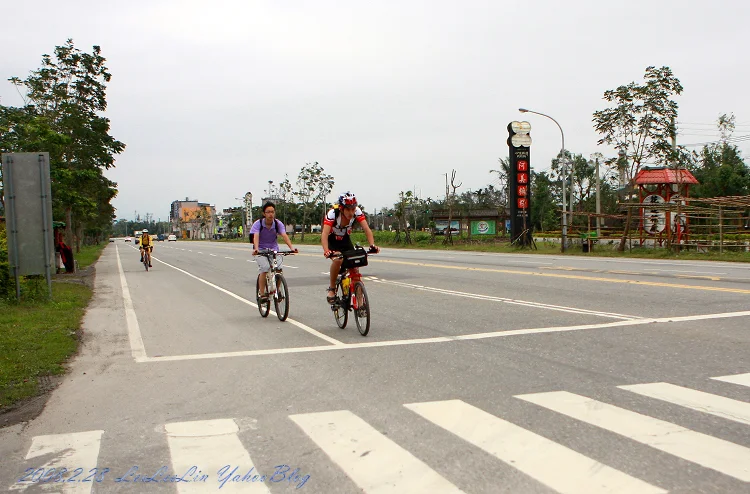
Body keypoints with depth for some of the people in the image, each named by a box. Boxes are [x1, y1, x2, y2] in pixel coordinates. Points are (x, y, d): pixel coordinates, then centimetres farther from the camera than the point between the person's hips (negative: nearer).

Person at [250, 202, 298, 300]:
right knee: (264, 268, -25)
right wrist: (256, 249, -48)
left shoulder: (278, 224, -8)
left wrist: (291, 247, -40)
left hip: (274, 249, 2)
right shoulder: (258, 224, -13)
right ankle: (261, 293, -14)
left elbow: (284, 235, -23)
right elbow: (256, 237, -28)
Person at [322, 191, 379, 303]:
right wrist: (326, 251, -58)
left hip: (345, 239, 3)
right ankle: (331, 288, -12)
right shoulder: (332, 213, -32)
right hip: (332, 240, -3)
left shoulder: (357, 212, -23)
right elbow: (324, 234, -42)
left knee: (354, 265, -12)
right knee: (337, 260, -30)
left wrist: (372, 245, -46)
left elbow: (366, 229, -29)